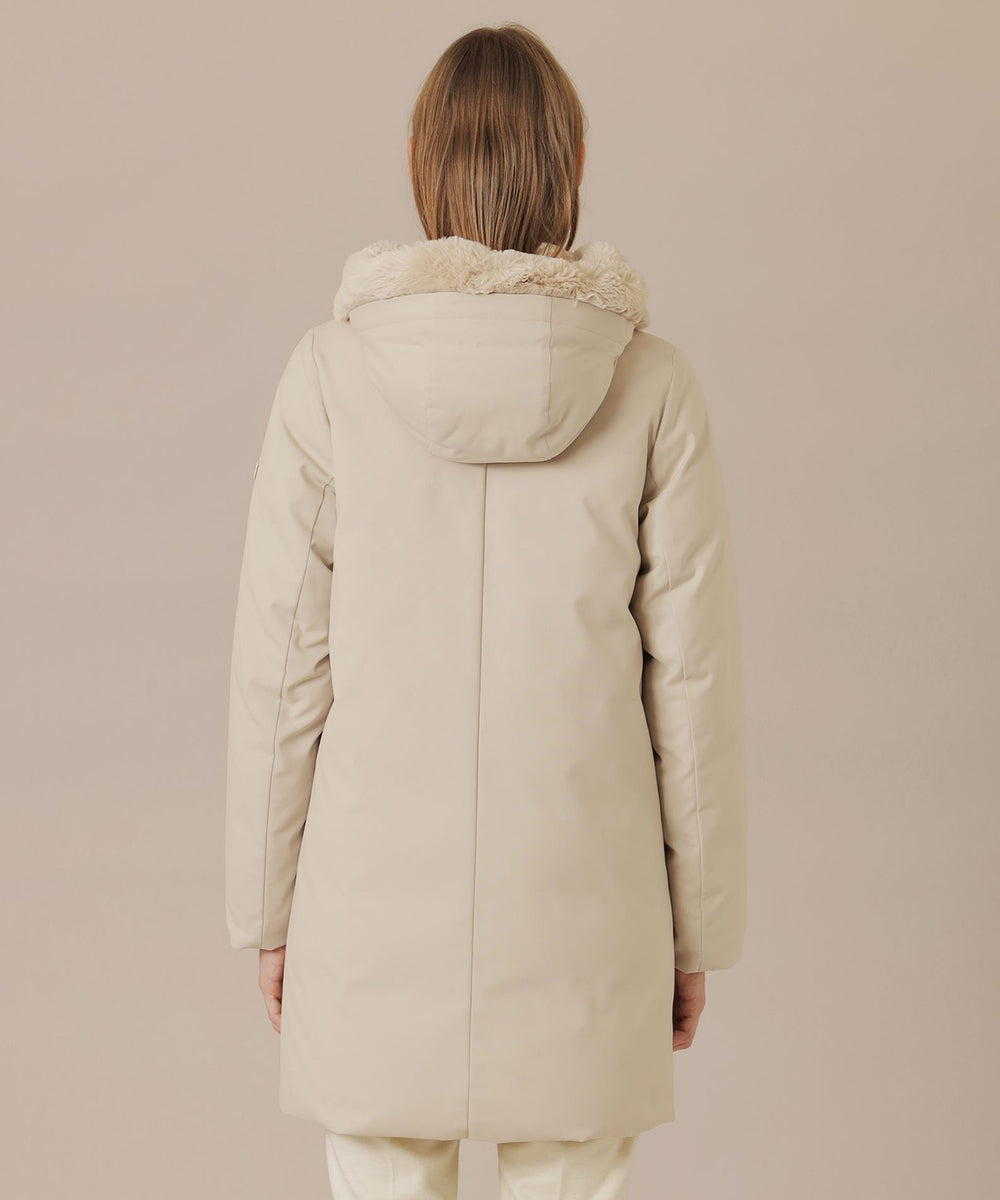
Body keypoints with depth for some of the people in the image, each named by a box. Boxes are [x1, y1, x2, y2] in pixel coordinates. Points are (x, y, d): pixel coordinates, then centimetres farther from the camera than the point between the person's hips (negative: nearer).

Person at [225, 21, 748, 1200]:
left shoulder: (334, 370, -8)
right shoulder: (649, 383, -6)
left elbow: (281, 664, -6)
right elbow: (691, 678, -3)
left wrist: (266, 904, 6)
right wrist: (698, 925, 7)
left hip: (379, 897, 0)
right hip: (581, 899, 1)